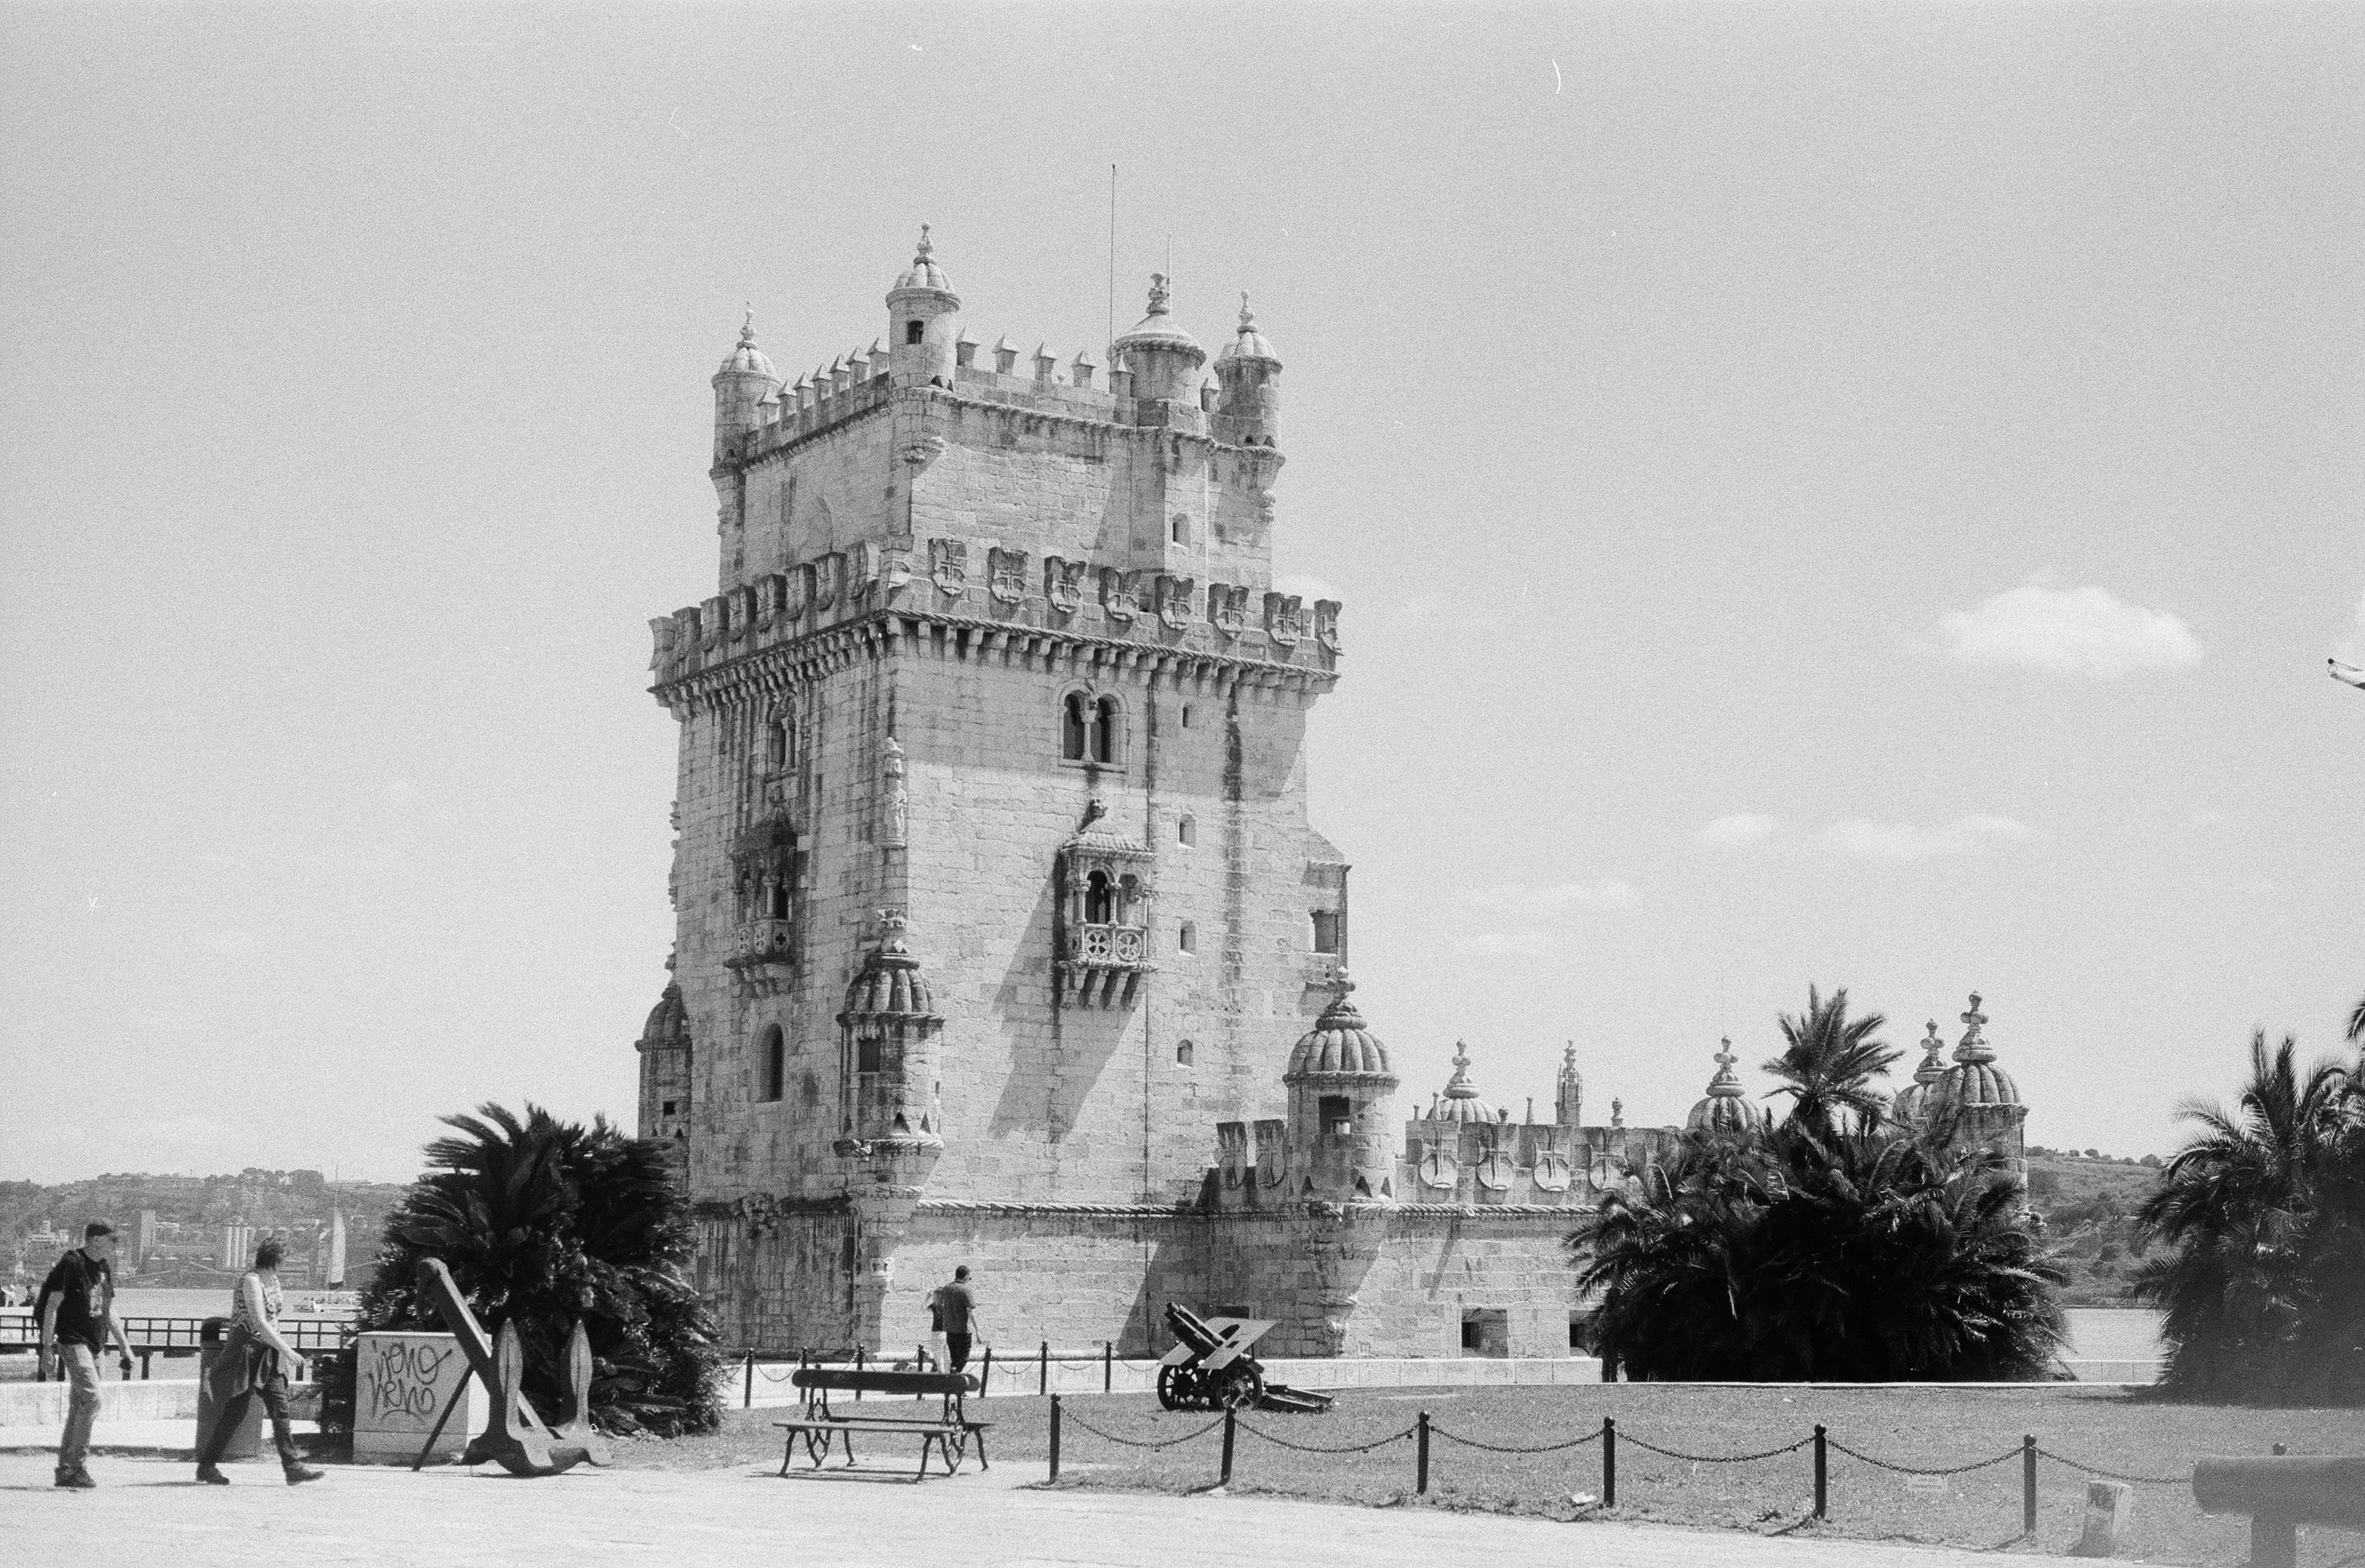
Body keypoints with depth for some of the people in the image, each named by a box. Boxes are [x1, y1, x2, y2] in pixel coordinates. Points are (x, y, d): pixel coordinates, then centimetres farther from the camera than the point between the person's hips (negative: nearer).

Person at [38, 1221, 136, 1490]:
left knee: (79, 1405, 9)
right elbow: (52, 1306, -10)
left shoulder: (105, 1267, 15)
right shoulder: (71, 1264, -9)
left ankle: (65, 1470, 14)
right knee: (91, 1398, -17)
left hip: (95, 1345, 8)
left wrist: (124, 1347, 19)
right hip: (73, 1341, -8)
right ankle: (78, 1466, -12)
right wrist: (47, 1347, -15)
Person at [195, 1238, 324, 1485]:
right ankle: (206, 1466, 12)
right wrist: (288, 1351, -24)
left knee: (280, 1410, -1)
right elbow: (259, 1322, -23)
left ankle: (293, 1468, -6)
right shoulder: (251, 1280, -15)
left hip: (268, 1354, 8)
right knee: (234, 1413, -1)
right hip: (246, 1351, -8)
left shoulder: (273, 1280, 12)